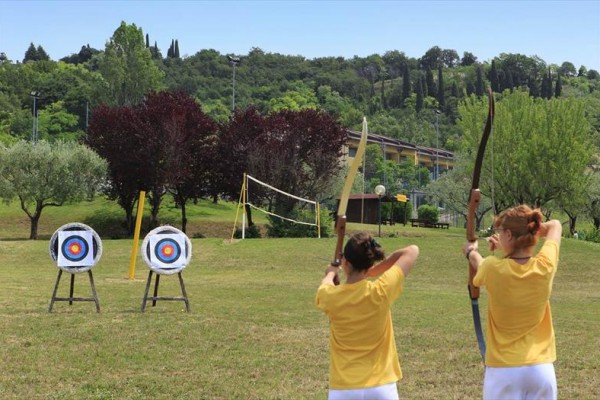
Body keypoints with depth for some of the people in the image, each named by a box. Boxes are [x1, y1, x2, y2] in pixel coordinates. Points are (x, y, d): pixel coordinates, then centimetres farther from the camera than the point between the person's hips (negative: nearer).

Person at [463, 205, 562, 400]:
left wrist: (471, 252, 36)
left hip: (503, 371, -2)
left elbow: (480, 265, 15)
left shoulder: (494, 269, -14)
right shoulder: (545, 266, -9)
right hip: (541, 369, 2)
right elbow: (555, 225, 12)